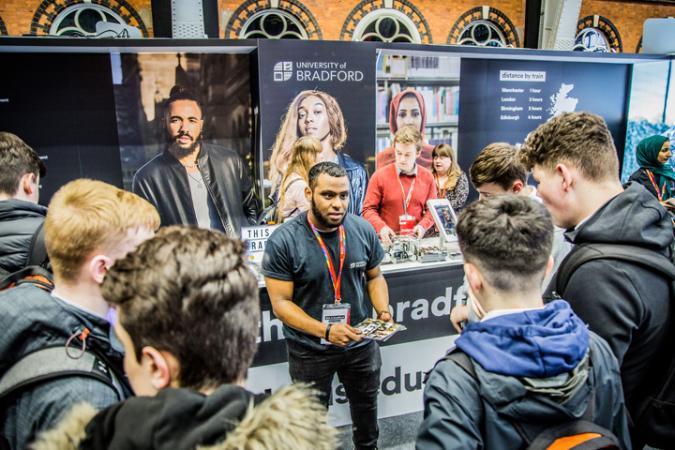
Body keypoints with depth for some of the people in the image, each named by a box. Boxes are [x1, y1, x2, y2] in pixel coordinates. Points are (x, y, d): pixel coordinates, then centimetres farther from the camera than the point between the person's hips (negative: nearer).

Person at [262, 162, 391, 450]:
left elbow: (374, 277, 4)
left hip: (361, 343, 4)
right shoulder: (283, 241, -22)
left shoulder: (363, 230, -10)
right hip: (310, 350, -3)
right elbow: (280, 303, -19)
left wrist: (383, 312, -14)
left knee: (366, 405, 28)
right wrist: (326, 331, -30)